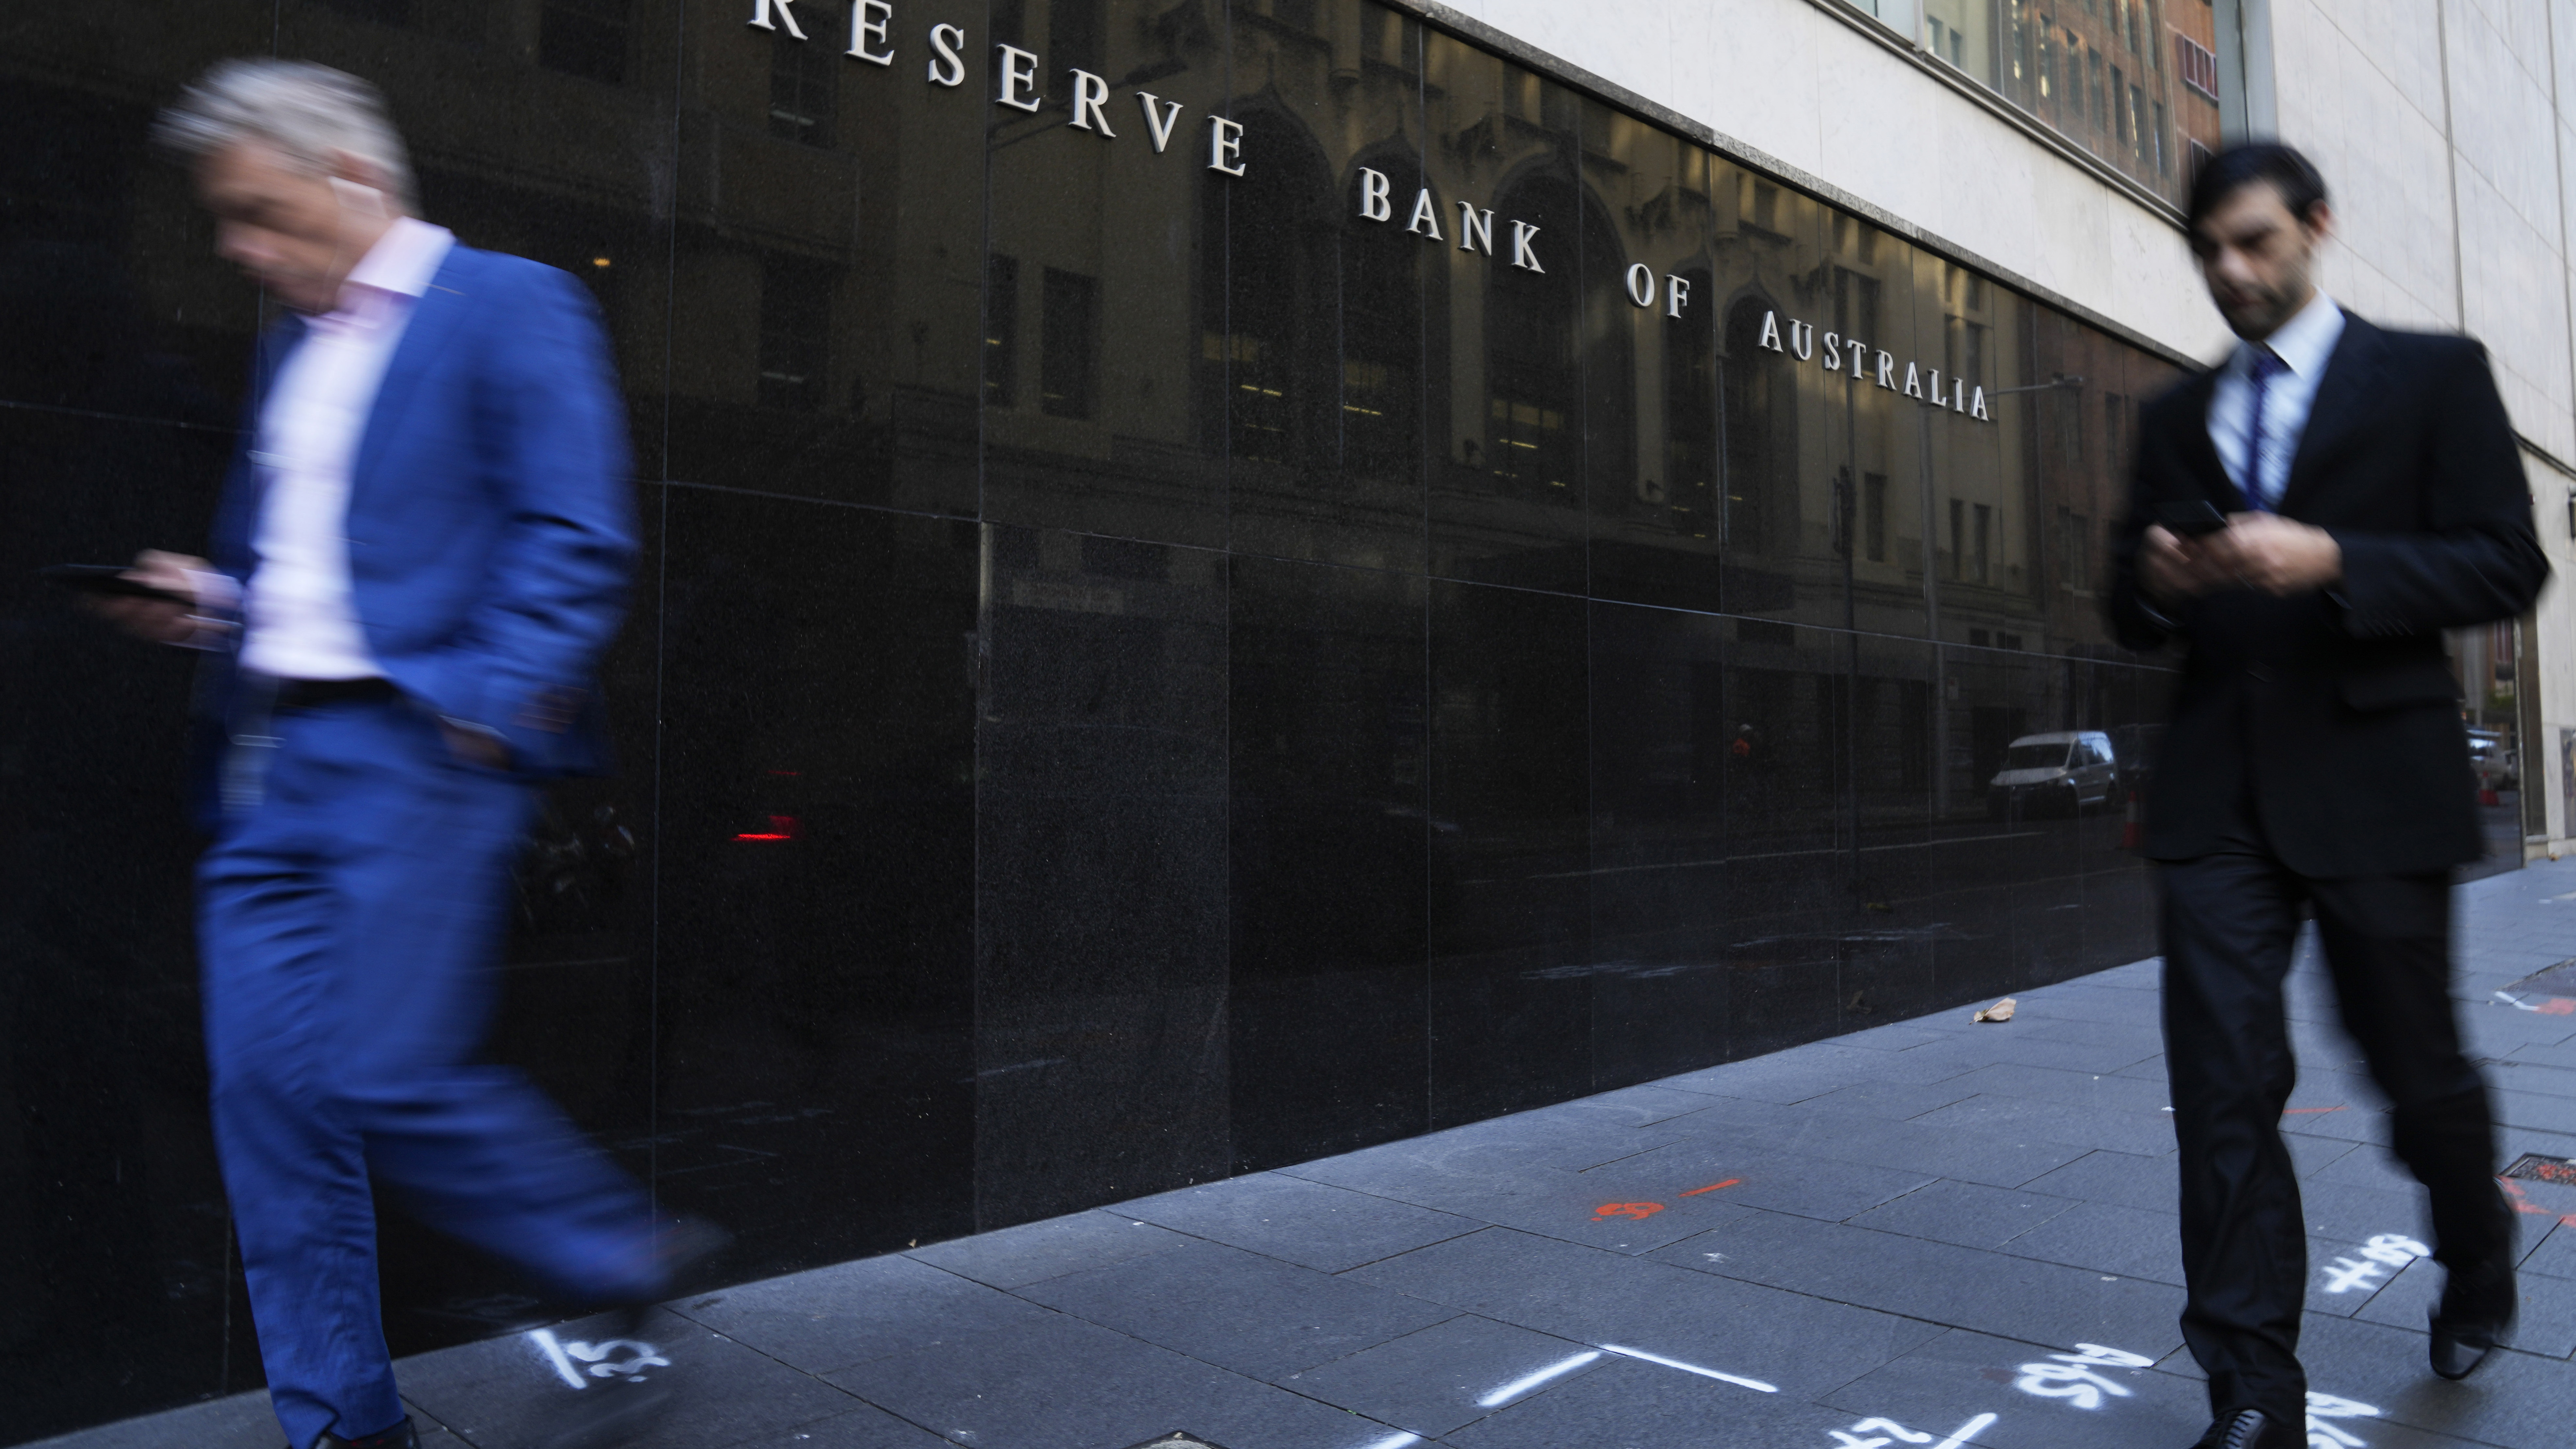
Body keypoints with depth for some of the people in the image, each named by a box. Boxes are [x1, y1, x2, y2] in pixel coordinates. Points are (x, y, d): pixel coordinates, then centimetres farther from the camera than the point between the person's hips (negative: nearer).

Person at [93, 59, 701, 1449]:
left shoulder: (510, 306, -3)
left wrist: (493, 710, -19)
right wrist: (208, 600, 9)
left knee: (391, 1081, -11)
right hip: (265, 762, 8)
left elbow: (576, 540, -11)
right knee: (264, 1090, 6)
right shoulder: (291, 345, 21)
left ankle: (627, 1259, 13)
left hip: (413, 749, -8)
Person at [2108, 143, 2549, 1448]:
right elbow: (2132, 613, 17)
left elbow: (2505, 566, -3)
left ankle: (2477, 1272, 42)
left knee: (2416, 1069, 9)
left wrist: (2332, 561, -18)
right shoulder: (2176, 418, 16)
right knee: (2222, 1086, -3)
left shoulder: (2433, 376, 5)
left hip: (2372, 778, -2)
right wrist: (2152, 580, -6)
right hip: (2218, 789, 3)